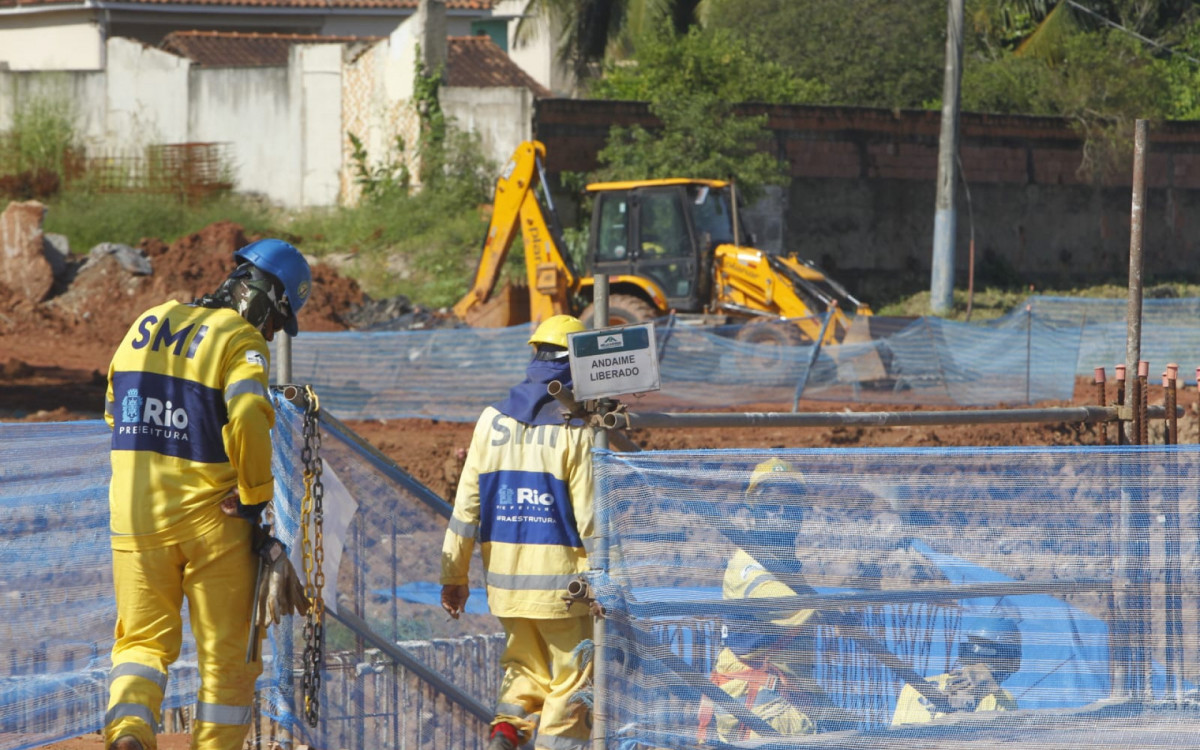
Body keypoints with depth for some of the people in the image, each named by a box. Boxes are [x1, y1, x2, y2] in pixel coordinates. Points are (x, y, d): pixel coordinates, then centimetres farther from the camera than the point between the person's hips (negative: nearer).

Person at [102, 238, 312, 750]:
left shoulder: (148, 324, 10)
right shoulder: (242, 342, -10)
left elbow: (114, 410, 18)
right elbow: (247, 421, -27)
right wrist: (255, 494, -15)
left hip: (136, 515, 5)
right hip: (210, 517, -5)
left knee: (143, 640, 12)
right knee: (227, 652, 10)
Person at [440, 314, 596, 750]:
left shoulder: (493, 420, 4)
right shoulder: (575, 427, -10)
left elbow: (467, 502, 5)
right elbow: (589, 514, -10)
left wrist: (454, 574, 9)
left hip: (504, 577, 5)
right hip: (560, 577, -5)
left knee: (527, 668, 19)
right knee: (571, 679, 5)